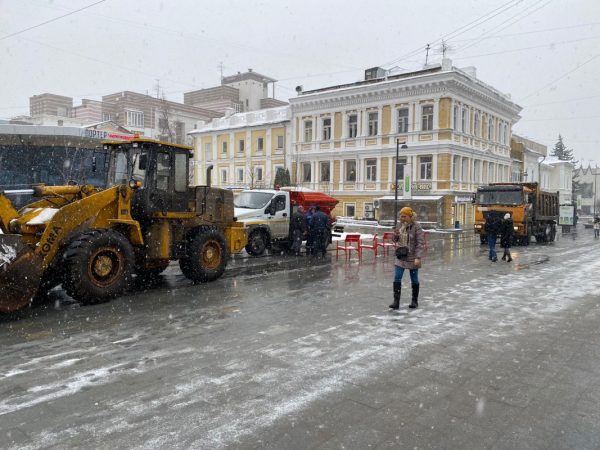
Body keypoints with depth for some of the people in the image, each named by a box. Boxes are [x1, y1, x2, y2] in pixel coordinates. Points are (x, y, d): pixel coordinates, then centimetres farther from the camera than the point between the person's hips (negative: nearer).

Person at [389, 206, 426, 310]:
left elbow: (420, 243, -17)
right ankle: (396, 301, 1)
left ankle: (414, 301, 24)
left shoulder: (417, 227, -14)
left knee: (414, 279, 9)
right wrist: (395, 235, -8)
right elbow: (397, 240, 15)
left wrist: (418, 257, -23)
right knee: (397, 278, -2)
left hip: (412, 258, -5)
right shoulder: (401, 225, 4)